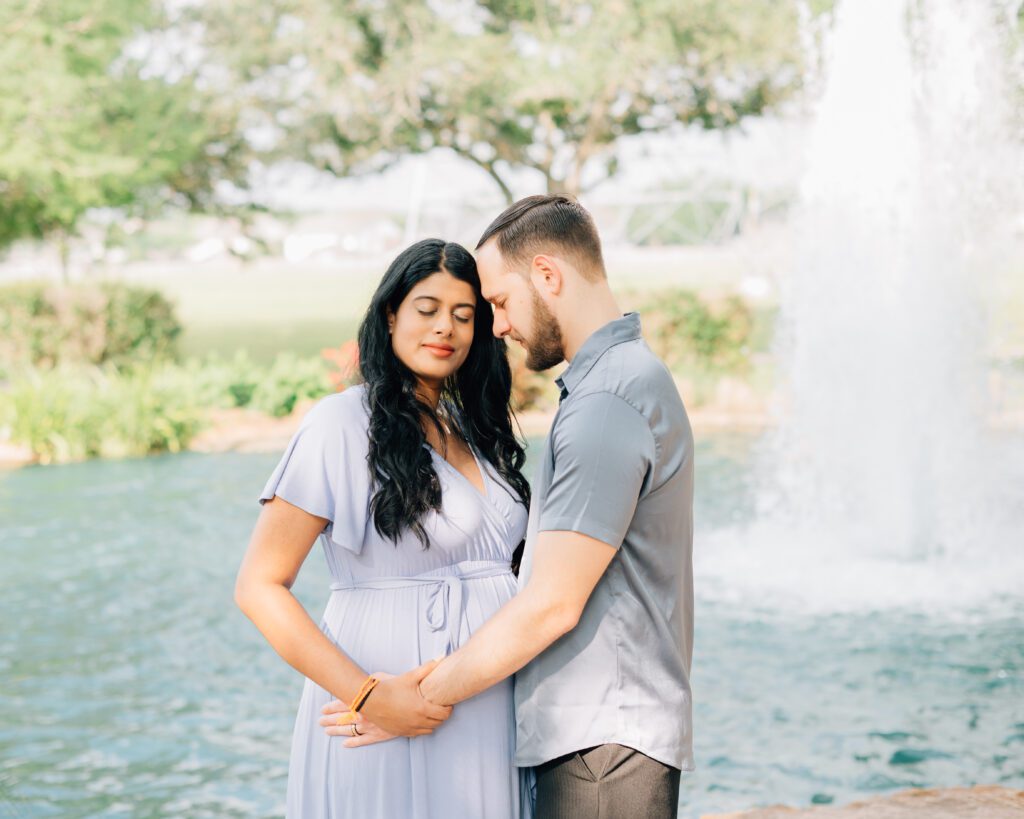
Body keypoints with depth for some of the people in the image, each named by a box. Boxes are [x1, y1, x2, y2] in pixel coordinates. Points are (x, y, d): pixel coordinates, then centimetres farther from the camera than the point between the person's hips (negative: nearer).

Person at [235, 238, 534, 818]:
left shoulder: (477, 431, 13)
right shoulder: (345, 423, -9)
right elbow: (259, 587, -13)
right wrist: (369, 699, -21)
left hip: (491, 721, 6)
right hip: (391, 724, -6)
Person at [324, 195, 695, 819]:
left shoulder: (607, 402, -18)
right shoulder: (629, 376, 16)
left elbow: (551, 606, -20)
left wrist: (421, 697, -11)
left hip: (605, 741, -10)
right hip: (595, 731, 10)